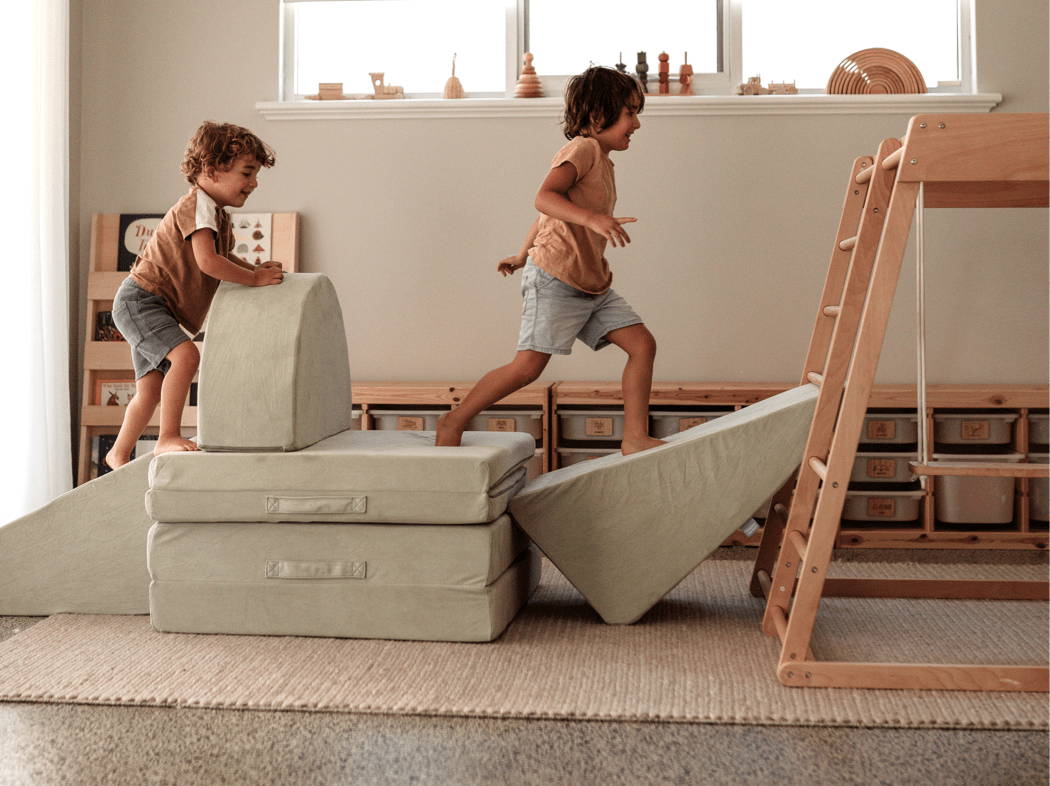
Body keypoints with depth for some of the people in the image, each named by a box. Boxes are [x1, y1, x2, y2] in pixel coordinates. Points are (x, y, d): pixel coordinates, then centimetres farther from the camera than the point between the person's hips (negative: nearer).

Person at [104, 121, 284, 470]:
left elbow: (223, 258, 25)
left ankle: (119, 454, 32)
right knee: (186, 355, -30)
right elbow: (207, 261, -32)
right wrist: (254, 278, -24)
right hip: (139, 300, -10)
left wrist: (255, 269, 7)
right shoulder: (198, 205, -20)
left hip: (151, 309, 10)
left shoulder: (218, 215, 12)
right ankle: (168, 438, -24)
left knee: (151, 390, 16)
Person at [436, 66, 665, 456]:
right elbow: (545, 198, -26)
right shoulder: (583, 148, -8)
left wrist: (523, 254, 37)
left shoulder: (602, 160, 21)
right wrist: (592, 218, -39)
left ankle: (634, 437, 2)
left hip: (592, 285, 10)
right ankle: (454, 421, 3)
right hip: (554, 278, -9)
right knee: (528, 364, -12)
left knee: (642, 343, -1)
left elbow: (550, 214, 29)